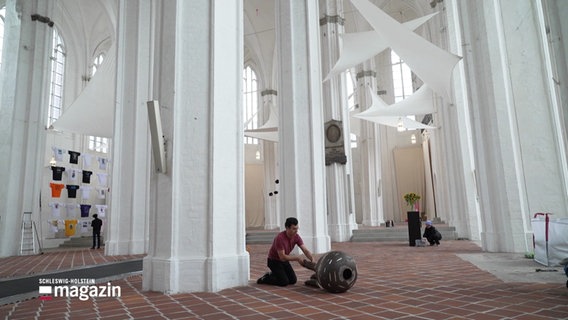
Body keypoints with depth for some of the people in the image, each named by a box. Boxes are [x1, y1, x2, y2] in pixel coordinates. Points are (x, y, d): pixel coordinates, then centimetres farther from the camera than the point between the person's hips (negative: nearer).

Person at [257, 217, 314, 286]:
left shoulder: (296, 237, -12)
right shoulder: (280, 238, -32)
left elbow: (305, 250, -15)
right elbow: (282, 257, -32)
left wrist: (312, 259, -33)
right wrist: (297, 258, -33)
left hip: (284, 260, 7)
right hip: (274, 261, -7)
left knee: (293, 280, 3)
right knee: (284, 282, -17)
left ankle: (273, 274, 21)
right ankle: (264, 279, 5)